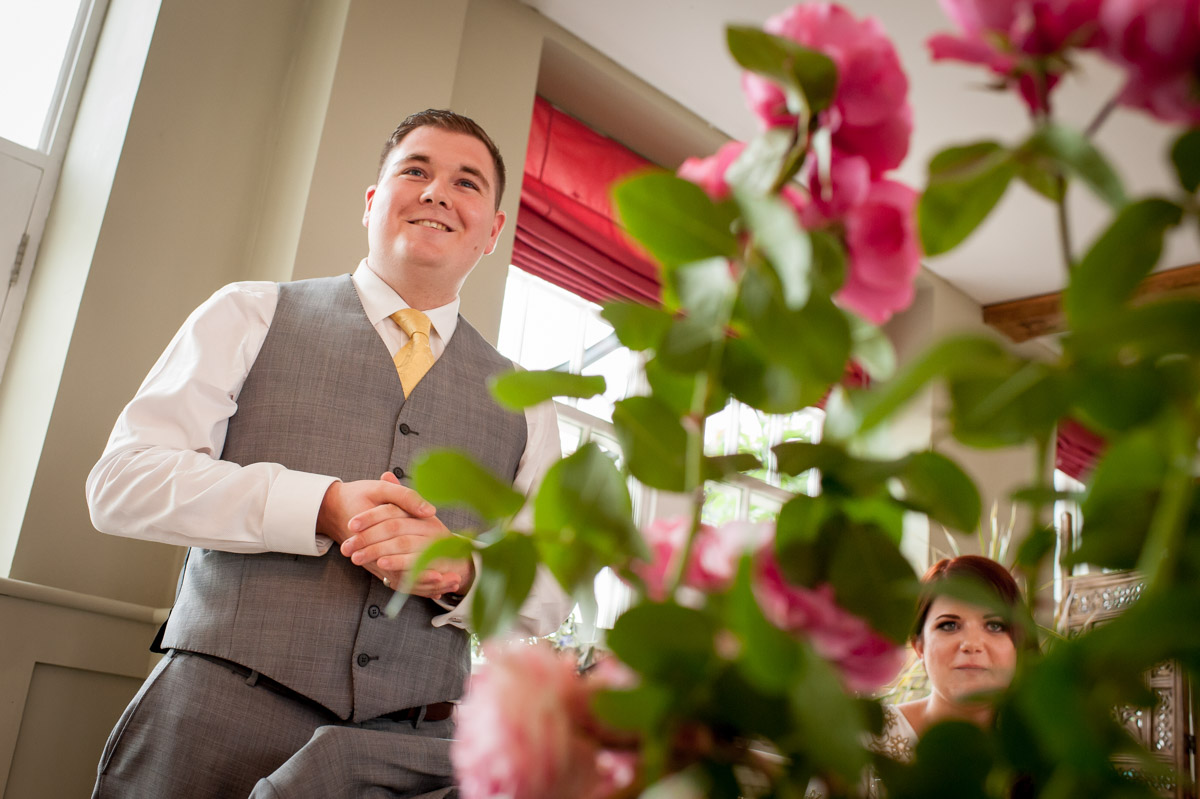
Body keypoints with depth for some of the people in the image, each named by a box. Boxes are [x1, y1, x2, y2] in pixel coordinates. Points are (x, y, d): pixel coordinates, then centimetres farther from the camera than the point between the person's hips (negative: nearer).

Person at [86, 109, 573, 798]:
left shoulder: (523, 400, 12)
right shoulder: (252, 315, 7)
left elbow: (553, 589, 10)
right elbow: (121, 481, -2)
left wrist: (460, 571, -13)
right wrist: (325, 506, -15)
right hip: (223, 716, -1)